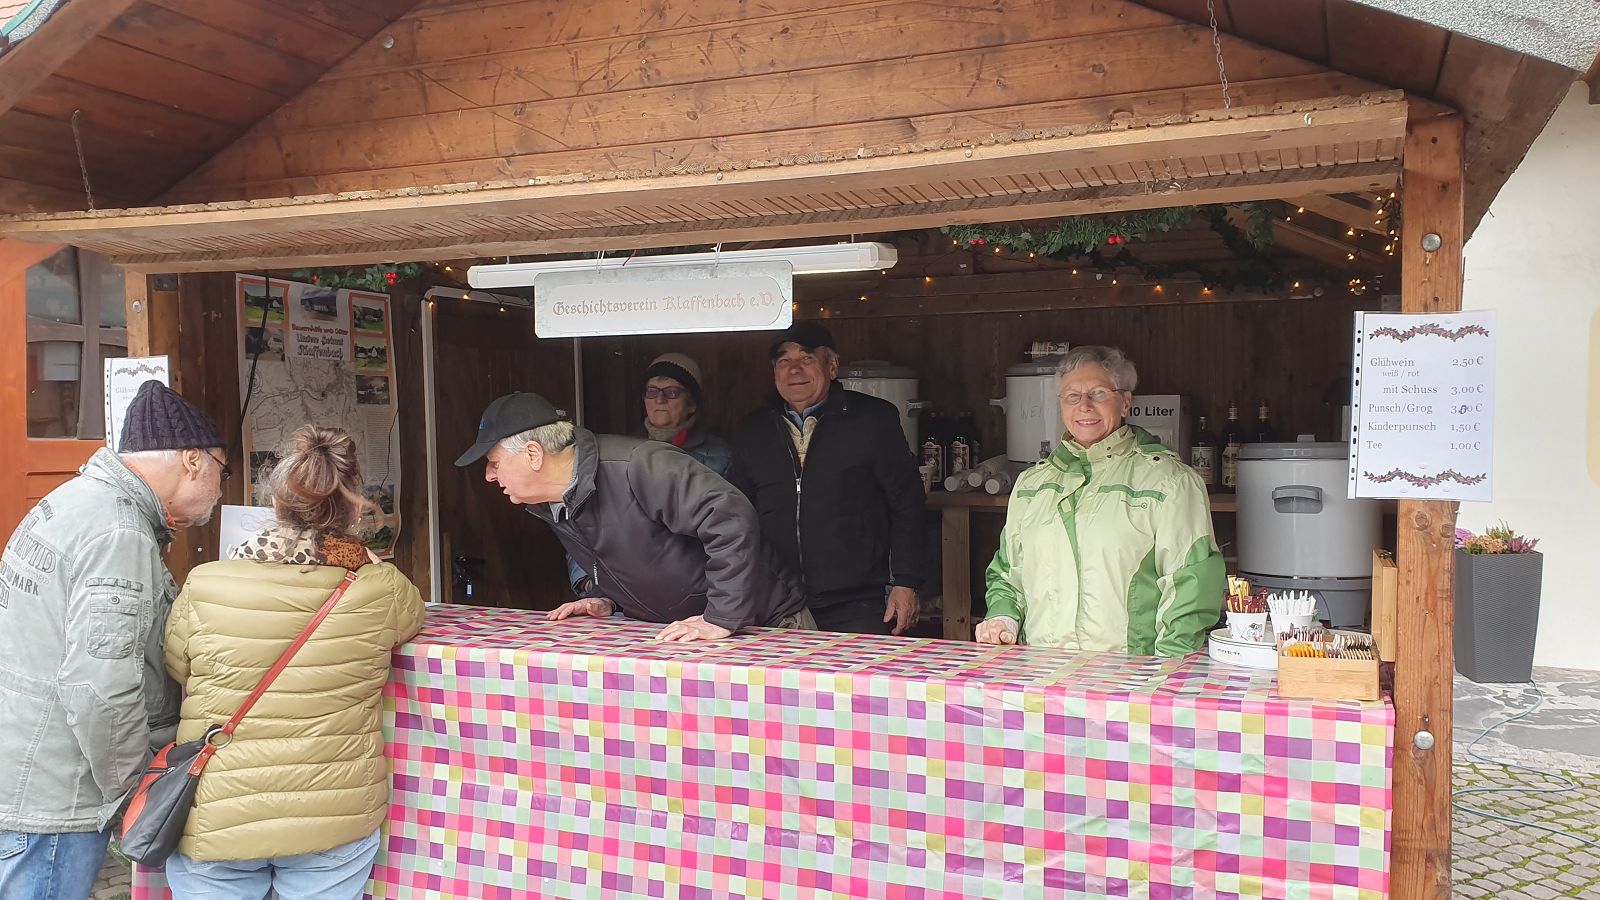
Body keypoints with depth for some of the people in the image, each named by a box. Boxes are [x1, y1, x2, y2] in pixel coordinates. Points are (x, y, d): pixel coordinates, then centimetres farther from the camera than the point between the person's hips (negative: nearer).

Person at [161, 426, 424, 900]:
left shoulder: (203, 588, -15)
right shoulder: (379, 589, -15)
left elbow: (175, 669, 4)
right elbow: (413, 617, 8)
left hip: (214, 824, 1)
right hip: (334, 820, 0)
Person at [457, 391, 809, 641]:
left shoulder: (638, 466, -27)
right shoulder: (546, 506, 2)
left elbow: (732, 518, -33)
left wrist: (722, 619, -32)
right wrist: (604, 599, 1)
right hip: (667, 637, 8)